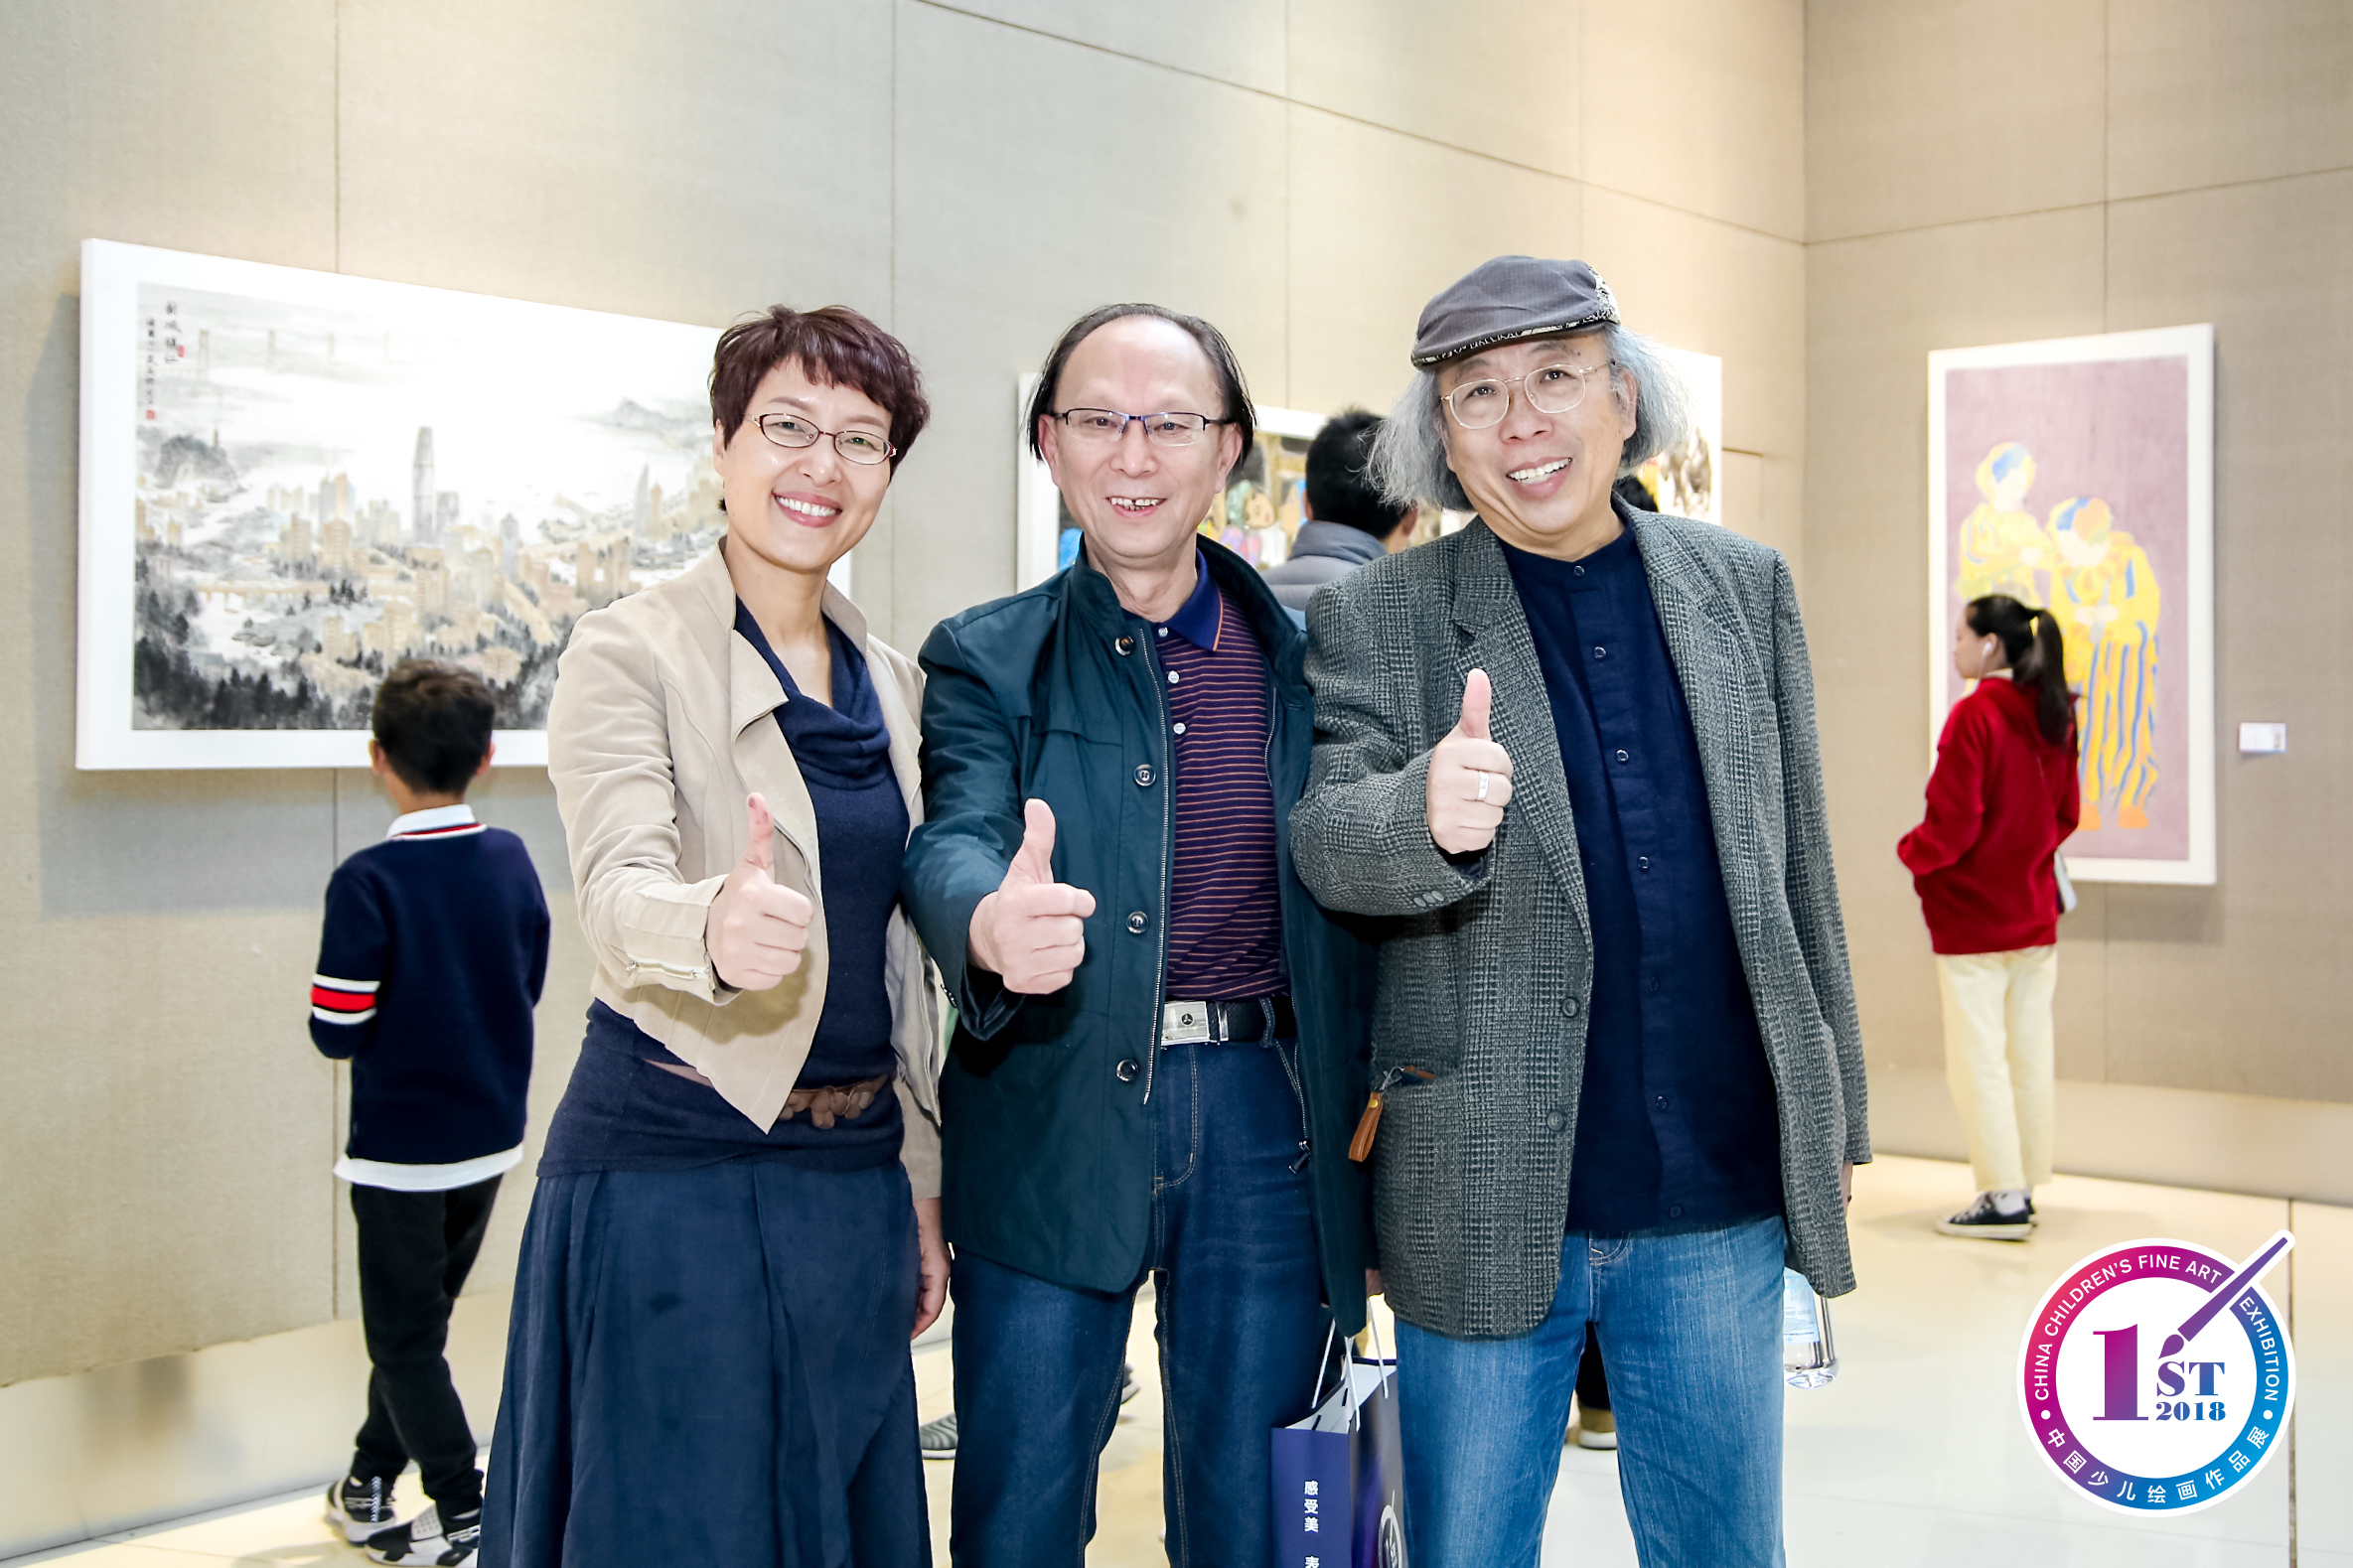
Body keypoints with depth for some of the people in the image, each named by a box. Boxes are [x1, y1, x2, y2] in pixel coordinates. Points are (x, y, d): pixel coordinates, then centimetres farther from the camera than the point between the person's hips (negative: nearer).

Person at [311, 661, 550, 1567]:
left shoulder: (367, 882, -19)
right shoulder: (512, 861, -2)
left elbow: (337, 1032, -16)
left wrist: (387, 1029, 4)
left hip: (400, 1147, -6)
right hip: (491, 1137, 6)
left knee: (406, 1336, 7)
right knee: (419, 1315, 20)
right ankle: (370, 1482, 33)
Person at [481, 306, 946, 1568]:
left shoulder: (890, 682, 10)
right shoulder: (631, 651, -7)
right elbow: (617, 884, -23)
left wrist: (920, 1186, 14)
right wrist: (712, 927, -45)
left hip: (851, 1178, 6)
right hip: (673, 1167, -6)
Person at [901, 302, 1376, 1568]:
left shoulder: (1304, 654, 8)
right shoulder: (986, 657, 2)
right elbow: (956, 837, -15)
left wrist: (1362, 1104, 0)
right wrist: (991, 926, -38)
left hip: (1264, 1121, 2)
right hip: (1054, 1126, -1)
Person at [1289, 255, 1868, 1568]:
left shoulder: (1747, 587, 7)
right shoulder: (1374, 621, -2)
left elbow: (1798, 864, 11)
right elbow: (1327, 840, -14)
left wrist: (1835, 1116, 14)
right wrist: (1429, 813, -37)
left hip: (1720, 1207, 3)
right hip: (1487, 1205, -2)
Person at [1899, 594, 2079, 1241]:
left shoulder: (1974, 714, -17)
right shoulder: (2053, 716, 5)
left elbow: (1952, 824, -18)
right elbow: (2065, 814, 12)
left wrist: (1910, 851, 0)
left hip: (1973, 917, -7)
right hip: (2035, 914, 7)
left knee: (1978, 1060, 0)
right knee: (2028, 1054, 12)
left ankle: (2004, 1198, 3)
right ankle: (2022, 1189, 18)